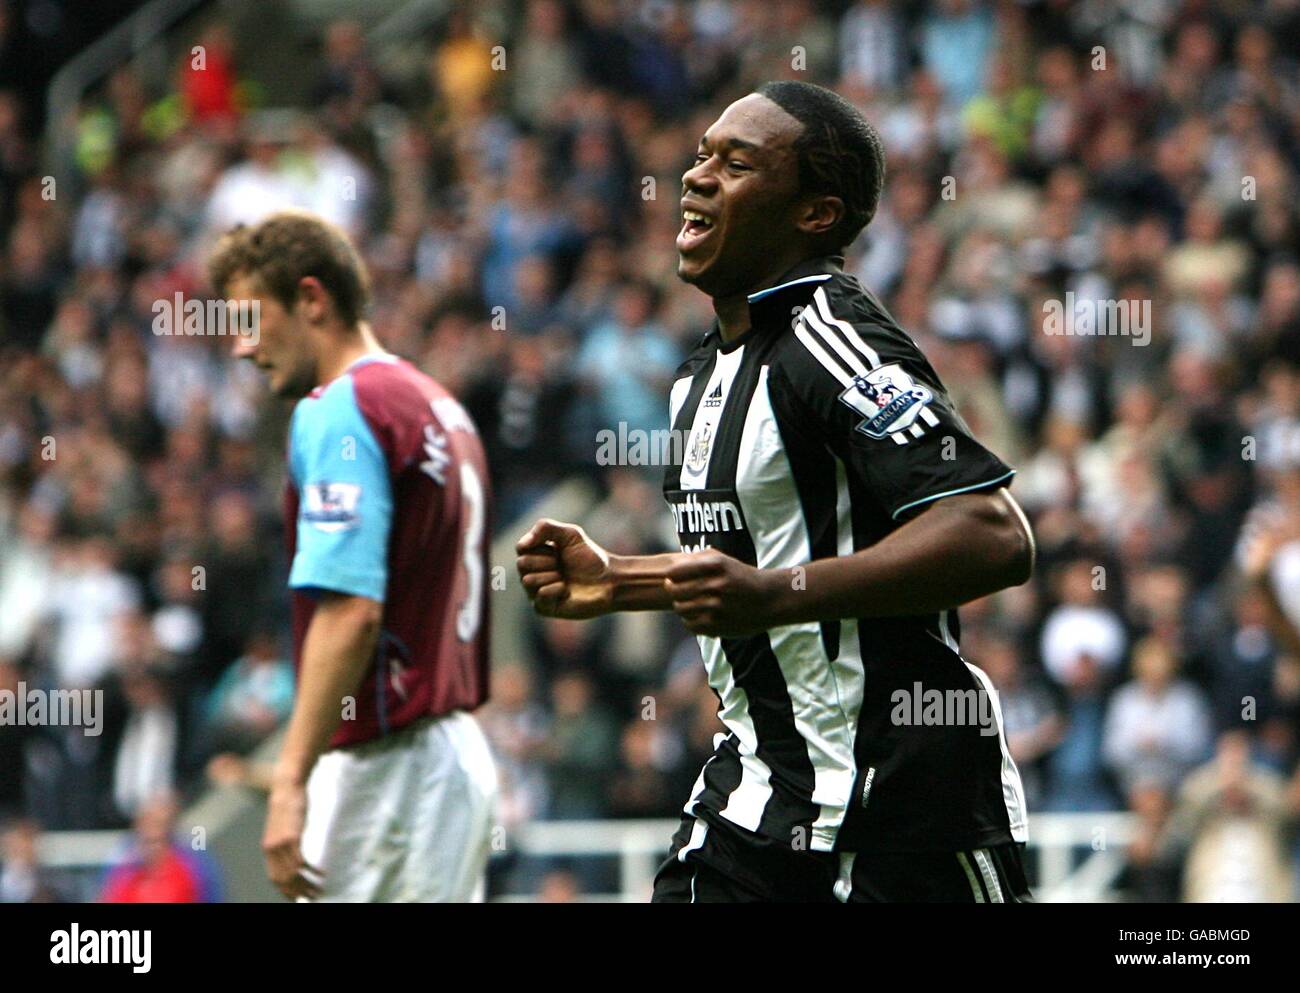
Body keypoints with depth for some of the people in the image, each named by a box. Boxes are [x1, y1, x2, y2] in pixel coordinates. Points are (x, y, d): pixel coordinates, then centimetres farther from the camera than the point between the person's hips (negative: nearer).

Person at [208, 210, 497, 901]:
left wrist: (291, 779, -25)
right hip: (459, 756, 10)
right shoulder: (439, 407, 18)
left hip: (386, 762, -10)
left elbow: (351, 610, -22)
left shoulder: (338, 413, -11)